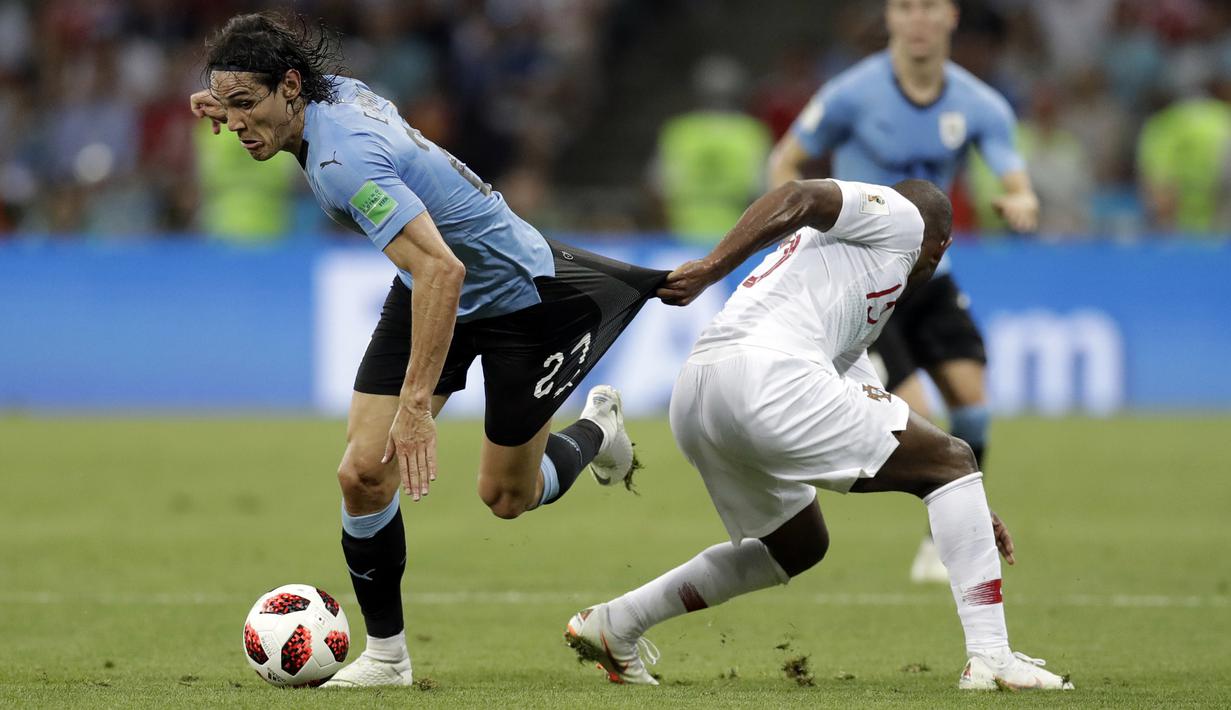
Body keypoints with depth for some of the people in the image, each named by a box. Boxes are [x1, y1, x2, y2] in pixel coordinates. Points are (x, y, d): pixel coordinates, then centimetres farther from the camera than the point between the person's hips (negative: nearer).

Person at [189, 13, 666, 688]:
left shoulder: (341, 159, -37)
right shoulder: (338, 91, -11)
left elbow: (441, 270, -43)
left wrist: (417, 406, -44)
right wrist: (230, 107, 5)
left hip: (516, 297, -8)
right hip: (434, 288, 8)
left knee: (507, 497, 11)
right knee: (364, 473, -7)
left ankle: (596, 428, 43)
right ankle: (385, 653, 6)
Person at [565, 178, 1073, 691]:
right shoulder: (900, 216, 13)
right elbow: (799, 199, -5)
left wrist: (964, 509, 36)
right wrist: (711, 269, -16)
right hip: (766, 375, -9)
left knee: (798, 547, 29)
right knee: (952, 460, 3)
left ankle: (610, 625, 29)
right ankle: (989, 657, -6)